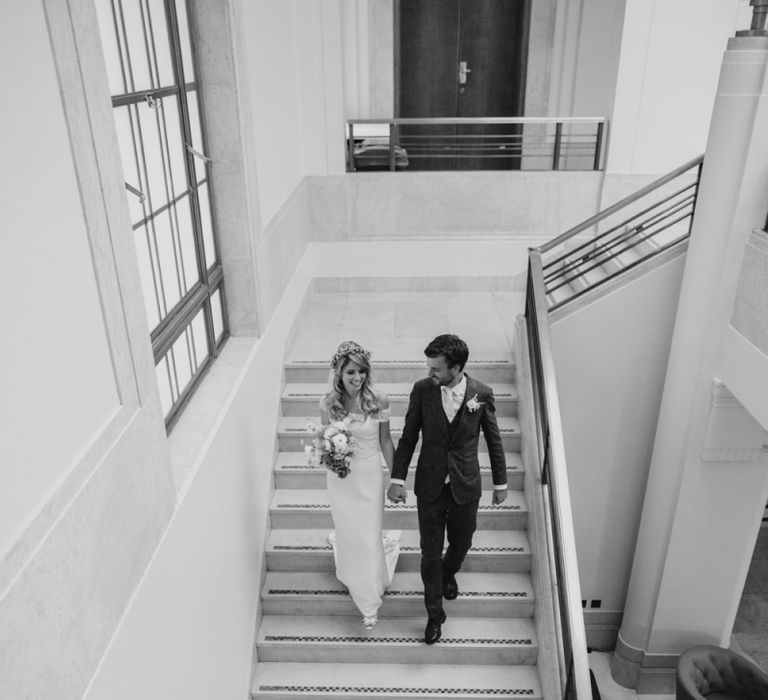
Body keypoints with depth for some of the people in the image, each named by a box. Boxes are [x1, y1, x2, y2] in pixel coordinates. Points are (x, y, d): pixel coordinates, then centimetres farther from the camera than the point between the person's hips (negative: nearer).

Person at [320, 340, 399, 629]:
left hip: (370, 475, -1)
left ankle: (370, 601, 32)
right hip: (340, 477, 1)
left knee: (370, 535, 8)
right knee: (348, 532, 17)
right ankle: (355, 580, 50)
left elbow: (385, 441, -4)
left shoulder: (379, 400, -16)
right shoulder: (328, 402, -12)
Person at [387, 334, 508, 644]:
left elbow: (493, 440, 0)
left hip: (465, 487, 1)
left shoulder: (481, 393, -12)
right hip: (430, 486, 0)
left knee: (461, 543, 20)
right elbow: (408, 438, -3)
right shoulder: (422, 390, -12)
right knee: (430, 553, 8)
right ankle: (434, 614, 29)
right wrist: (397, 479, -6)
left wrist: (500, 482, 5)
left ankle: (448, 574, 55)